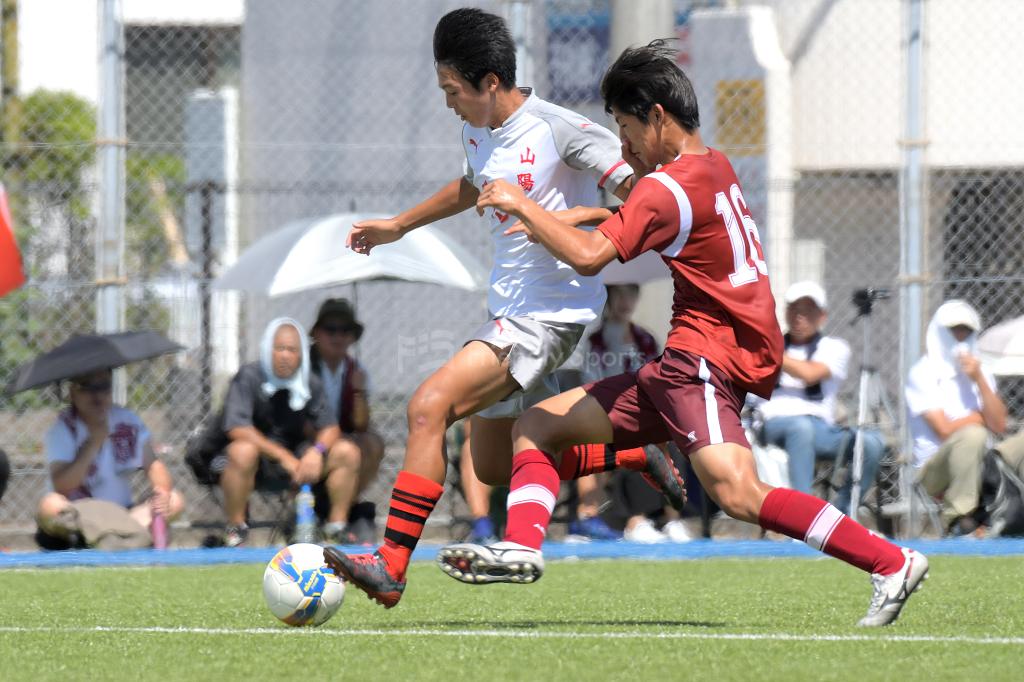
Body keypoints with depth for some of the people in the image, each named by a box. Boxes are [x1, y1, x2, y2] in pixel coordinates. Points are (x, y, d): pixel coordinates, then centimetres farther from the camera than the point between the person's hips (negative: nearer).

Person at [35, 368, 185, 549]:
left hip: (122, 513, 5)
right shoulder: (64, 429, -11)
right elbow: (61, 487, -22)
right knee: (50, 505, -36)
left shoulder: (128, 422, 1)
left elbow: (152, 464, -2)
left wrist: (162, 490, -25)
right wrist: (93, 444, -26)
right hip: (78, 517, -4)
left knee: (174, 501, -17)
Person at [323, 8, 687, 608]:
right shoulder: (477, 131, 8)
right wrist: (398, 226, 34)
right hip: (510, 307, 10)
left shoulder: (558, 129, -17)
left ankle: (391, 567, -22)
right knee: (495, 466, 16)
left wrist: (574, 217, -26)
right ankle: (638, 457, 30)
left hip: (551, 312, -10)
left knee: (430, 406, -22)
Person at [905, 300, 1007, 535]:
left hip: (976, 466, 6)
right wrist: (980, 417, 1)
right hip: (933, 470, -6)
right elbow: (944, 430, -15)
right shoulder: (923, 373, -5)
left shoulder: (980, 373, 13)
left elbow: (998, 425, -2)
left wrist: (979, 380, -9)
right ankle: (958, 517, -31)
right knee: (972, 434, -35)